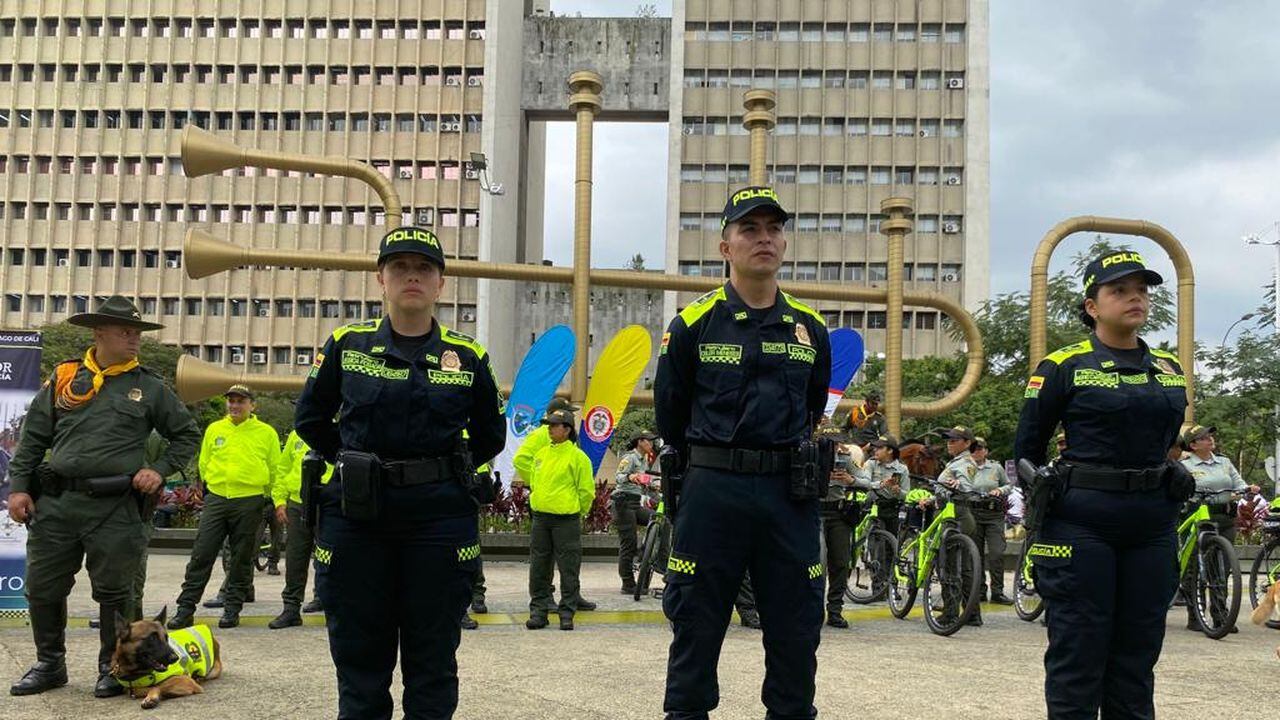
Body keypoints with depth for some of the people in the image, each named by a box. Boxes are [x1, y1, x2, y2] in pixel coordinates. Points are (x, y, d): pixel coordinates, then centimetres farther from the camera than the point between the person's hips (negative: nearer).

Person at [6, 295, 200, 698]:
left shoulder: (150, 388, 6)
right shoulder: (64, 378, 9)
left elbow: (187, 435, 13)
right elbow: (33, 436, 12)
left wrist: (161, 469, 0)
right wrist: (19, 485, 5)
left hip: (115, 509, -2)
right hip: (55, 502, 2)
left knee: (113, 592, 3)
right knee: (43, 588, 9)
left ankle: (113, 667, 19)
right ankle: (49, 665, 26)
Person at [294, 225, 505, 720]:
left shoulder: (468, 357, 4)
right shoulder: (346, 345, 4)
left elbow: (490, 436, 14)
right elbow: (310, 418, 15)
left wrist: (447, 471, 6)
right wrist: (353, 462, 9)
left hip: (440, 517, 0)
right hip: (355, 515, 1)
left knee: (433, 660, 6)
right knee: (359, 657, 8)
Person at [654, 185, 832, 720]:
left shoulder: (809, 328, 8)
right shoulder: (694, 324, -1)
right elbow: (670, 413, 10)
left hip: (789, 495, 3)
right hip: (711, 493, -2)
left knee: (796, 630, 8)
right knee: (696, 627, 5)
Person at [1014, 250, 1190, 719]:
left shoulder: (1170, 370, 11)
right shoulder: (1063, 367, -3)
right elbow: (1026, 452, 1)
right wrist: (1034, 523, 0)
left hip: (1152, 528, 5)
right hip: (1082, 525, -5)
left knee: (1136, 660, 10)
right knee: (1078, 655, 0)